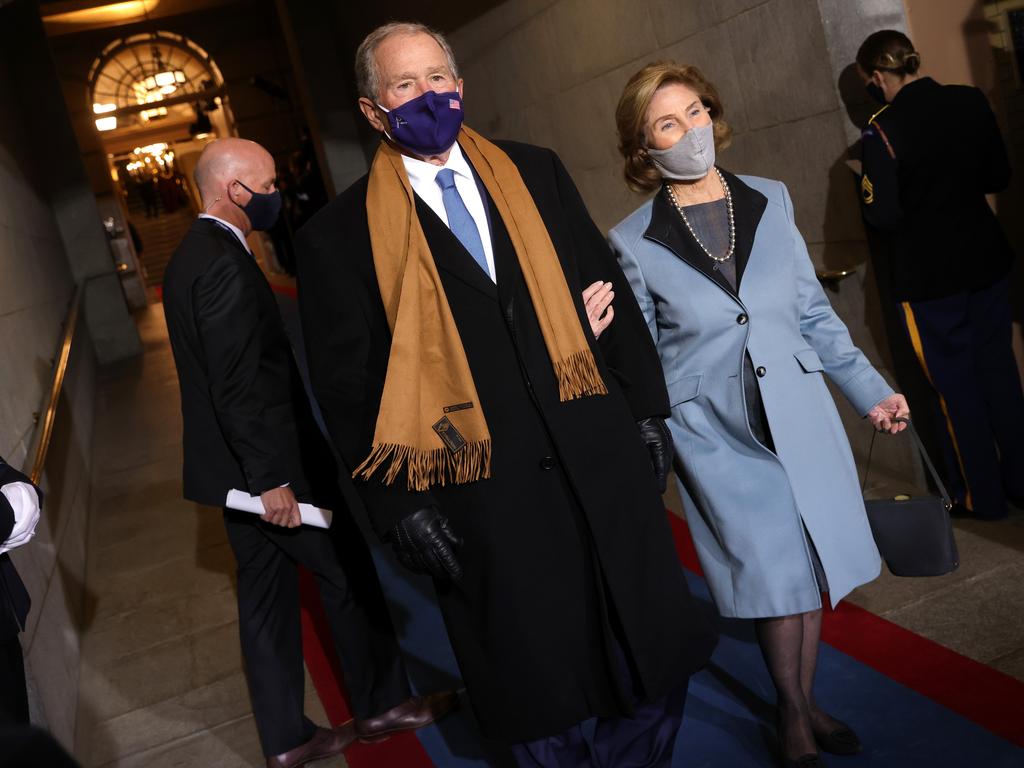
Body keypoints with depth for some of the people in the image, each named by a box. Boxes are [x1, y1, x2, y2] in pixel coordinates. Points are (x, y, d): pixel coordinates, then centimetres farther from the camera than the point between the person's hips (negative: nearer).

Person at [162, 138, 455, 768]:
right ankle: (382, 703, 24)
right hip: (270, 463, -10)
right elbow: (239, 386, -25)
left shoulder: (190, 257, 12)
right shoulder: (227, 265, -21)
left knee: (267, 592, 14)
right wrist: (272, 477, -23)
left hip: (237, 468, 10)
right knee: (349, 574, 7)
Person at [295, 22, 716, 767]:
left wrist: (646, 407, 6)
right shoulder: (341, 235, -2)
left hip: (601, 464, 4)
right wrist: (402, 508, -7)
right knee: (540, 704, 13)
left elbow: (606, 284, 10)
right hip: (484, 505, -3)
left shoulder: (536, 173, 9)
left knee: (656, 661, 16)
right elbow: (349, 387, -3)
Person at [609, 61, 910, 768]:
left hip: (800, 412, 4)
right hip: (716, 433, -3)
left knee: (812, 568, 11)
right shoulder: (634, 242, -5)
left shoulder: (771, 201, 4)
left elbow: (814, 312, 10)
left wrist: (870, 390, 6)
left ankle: (805, 705, 32)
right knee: (779, 573, -2)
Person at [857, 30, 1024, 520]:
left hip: (927, 277, -5)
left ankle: (983, 497, 21)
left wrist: (868, 195, 1)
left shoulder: (883, 131, -19)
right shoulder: (970, 102, -2)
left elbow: (883, 216, -19)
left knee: (955, 386, 9)